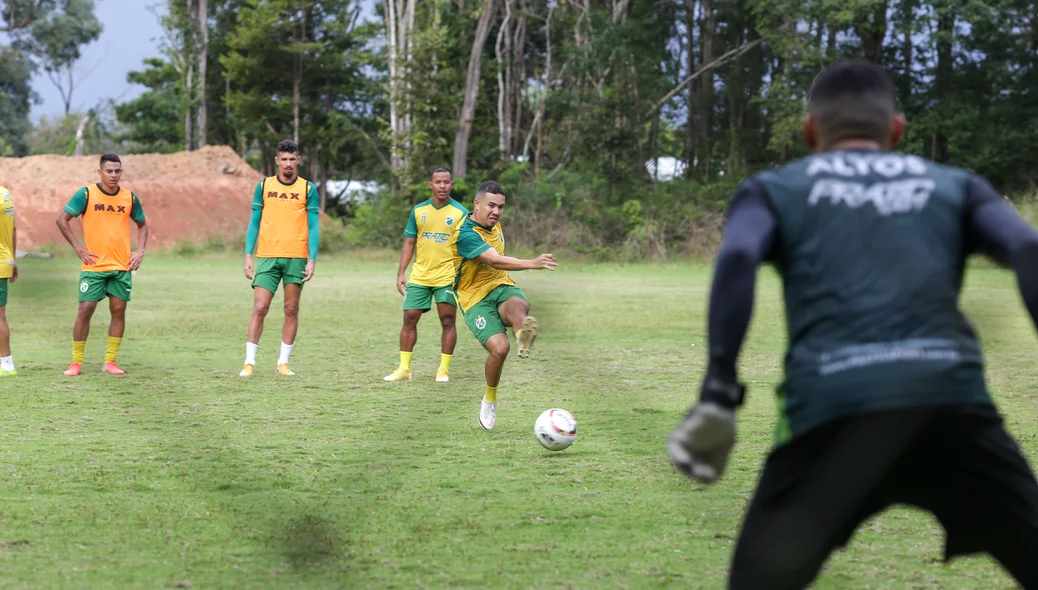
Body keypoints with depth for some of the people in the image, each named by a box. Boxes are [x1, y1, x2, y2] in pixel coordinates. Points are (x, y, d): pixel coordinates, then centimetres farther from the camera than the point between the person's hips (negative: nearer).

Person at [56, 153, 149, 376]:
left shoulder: (130, 198, 5)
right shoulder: (86, 194, -6)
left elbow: (142, 224, 19)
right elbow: (62, 219, -4)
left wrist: (140, 251, 5)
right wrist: (78, 248, -8)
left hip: (122, 266, 3)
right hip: (93, 265, -3)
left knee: (119, 310, 2)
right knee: (85, 310, -6)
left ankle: (110, 361, 11)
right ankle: (76, 362, 2)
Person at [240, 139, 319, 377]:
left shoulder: (308, 189, 4)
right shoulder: (263, 186, 7)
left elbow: (313, 227, 2)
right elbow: (254, 223, 8)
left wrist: (312, 260, -7)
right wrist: (248, 256, 0)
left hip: (296, 258, 0)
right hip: (267, 257, 0)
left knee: (291, 311, 3)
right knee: (259, 309, -7)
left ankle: (282, 363, 10)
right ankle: (249, 362, -2)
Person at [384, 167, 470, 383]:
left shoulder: (460, 213, -1)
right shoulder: (418, 210, 8)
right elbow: (409, 243, 12)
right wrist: (401, 273, 5)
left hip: (448, 276, -3)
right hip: (419, 276, 3)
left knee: (447, 321, -2)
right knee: (409, 319, 1)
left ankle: (444, 369, 7)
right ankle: (404, 368, 8)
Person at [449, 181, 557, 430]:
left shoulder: (495, 226, 10)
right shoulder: (466, 234, -18)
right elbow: (495, 261, -32)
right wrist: (532, 264, -42)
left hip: (502, 287, 6)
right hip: (476, 298, -6)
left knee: (518, 305, -34)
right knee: (499, 347, -24)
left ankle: (523, 335, -69)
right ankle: (490, 400, 2)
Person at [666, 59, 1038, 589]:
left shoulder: (774, 189, 23)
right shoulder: (954, 185, 26)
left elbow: (737, 258, 1)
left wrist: (717, 395, -6)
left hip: (832, 404, -1)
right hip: (951, 395, 1)